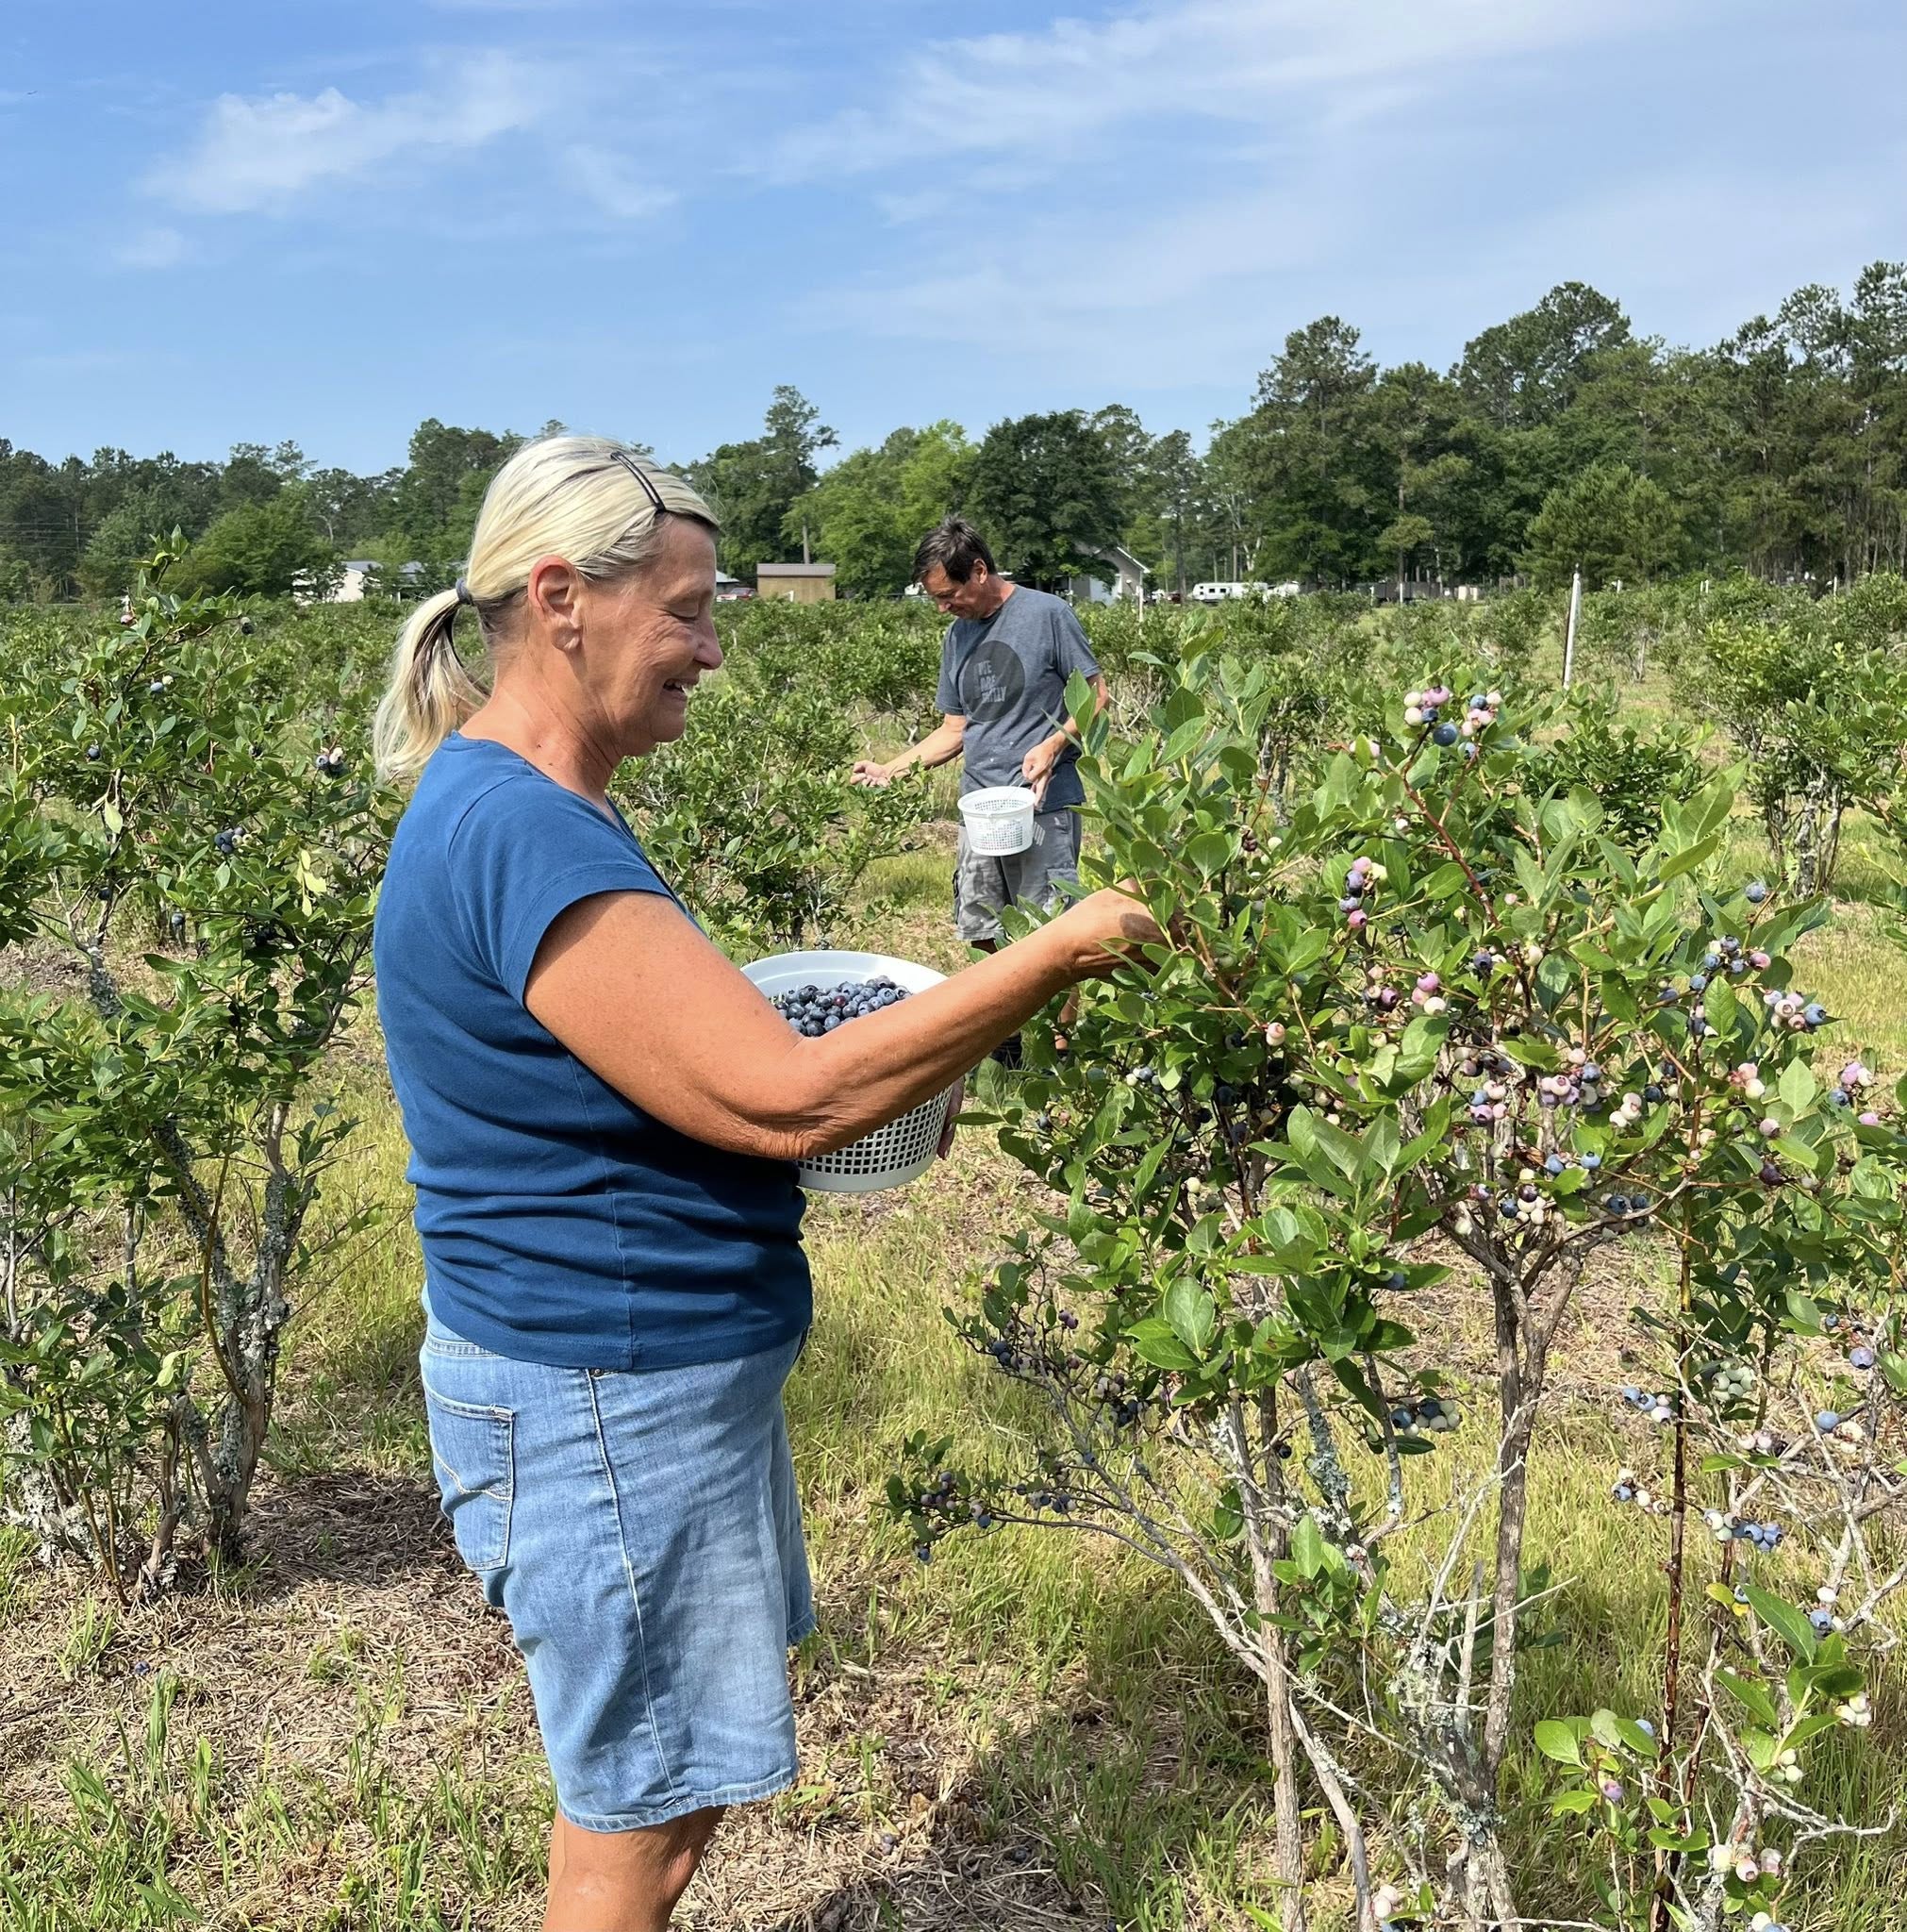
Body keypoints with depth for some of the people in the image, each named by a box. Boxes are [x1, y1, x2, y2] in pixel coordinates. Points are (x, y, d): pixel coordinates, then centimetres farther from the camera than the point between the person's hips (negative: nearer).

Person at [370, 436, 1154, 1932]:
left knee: (669, 1779, 25)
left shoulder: (508, 807, 8)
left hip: (656, 1369, 10)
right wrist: (1053, 959, -20)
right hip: (601, 1400, -10)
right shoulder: (525, 836, -26)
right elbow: (782, 1098, -28)